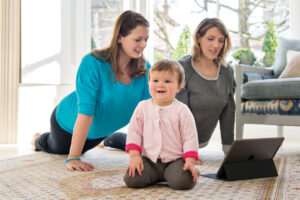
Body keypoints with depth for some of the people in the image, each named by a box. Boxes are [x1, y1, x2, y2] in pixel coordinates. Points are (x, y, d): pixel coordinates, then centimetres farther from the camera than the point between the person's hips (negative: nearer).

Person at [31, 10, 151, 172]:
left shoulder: (145, 69, -23)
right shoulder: (93, 63, -37)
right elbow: (85, 112, -41)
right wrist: (73, 158, -42)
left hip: (100, 130, 4)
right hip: (69, 123, -3)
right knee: (57, 149, 28)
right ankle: (38, 140, 60)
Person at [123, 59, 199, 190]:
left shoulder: (182, 111, -3)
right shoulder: (142, 107, 3)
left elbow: (189, 137, -3)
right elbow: (134, 132, 4)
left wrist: (190, 161, -13)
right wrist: (134, 156, -7)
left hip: (174, 160, -2)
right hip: (148, 160, 2)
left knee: (182, 181, -30)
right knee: (131, 179, -21)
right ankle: (155, 176, 9)